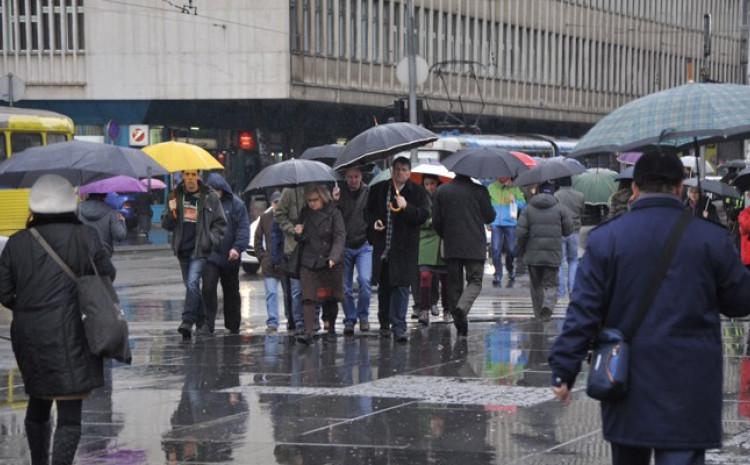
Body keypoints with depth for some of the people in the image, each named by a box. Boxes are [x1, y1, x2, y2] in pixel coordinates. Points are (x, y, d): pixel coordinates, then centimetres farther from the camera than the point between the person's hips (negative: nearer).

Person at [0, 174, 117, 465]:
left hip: (28, 334, 4)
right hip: (69, 336, -4)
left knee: (38, 403, 23)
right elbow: (107, 276, 3)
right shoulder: (86, 238, -7)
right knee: (69, 414, -4)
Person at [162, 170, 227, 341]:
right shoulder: (176, 196, 8)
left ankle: (188, 321, -22)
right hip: (183, 249, 5)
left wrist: (211, 240, -10)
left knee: (192, 283, -19)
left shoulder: (210, 197, -2)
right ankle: (201, 321, 23)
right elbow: (166, 225, 10)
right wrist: (171, 212, -10)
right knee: (191, 286, 11)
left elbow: (220, 223, 3)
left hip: (200, 249, -5)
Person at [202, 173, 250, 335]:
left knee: (231, 292, 12)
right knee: (208, 289, -14)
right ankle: (208, 326, -12)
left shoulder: (235, 204, -1)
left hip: (230, 256, 0)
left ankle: (233, 326, 23)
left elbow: (243, 228, -4)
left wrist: (237, 247, -16)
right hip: (210, 255, 0)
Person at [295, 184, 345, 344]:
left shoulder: (333, 213, -5)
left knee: (331, 298, 8)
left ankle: (331, 327, 27)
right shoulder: (305, 213, 9)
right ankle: (308, 332, -14)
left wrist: (333, 257, -25)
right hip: (309, 262, 2)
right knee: (308, 298, -9)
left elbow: (340, 237, -12)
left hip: (330, 263, -2)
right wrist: (299, 234, -7)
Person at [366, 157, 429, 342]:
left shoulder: (417, 192, 1)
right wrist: (373, 222, -3)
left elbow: (424, 215, -8)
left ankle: (399, 327, -8)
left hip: (404, 249, -3)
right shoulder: (378, 190, 9)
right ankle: (384, 323, 27)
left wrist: (406, 207, -23)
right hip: (382, 247, 3)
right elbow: (368, 211, 18)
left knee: (401, 286, -8)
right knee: (383, 286, 12)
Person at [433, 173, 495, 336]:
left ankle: (460, 324, 9)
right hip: (474, 246, -3)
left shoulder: (442, 191, 2)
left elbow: (436, 221, 3)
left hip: (451, 247, 3)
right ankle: (462, 307, -25)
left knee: (454, 284, 10)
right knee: (475, 281, 4)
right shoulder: (479, 191, -7)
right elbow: (489, 217, 0)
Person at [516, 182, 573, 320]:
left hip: (533, 253, 1)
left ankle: (538, 312, 15)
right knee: (550, 284, 4)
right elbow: (568, 230, 3)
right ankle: (548, 305, -21)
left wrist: (521, 249, 11)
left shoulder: (528, 209, 2)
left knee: (536, 285, 12)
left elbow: (521, 232, -4)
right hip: (553, 253, -1)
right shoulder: (560, 209, 1)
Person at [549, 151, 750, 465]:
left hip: (627, 381, 2)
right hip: (689, 388, -2)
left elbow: (583, 311, -6)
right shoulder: (712, 239, -3)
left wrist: (563, 370, -2)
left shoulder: (605, 238, -3)